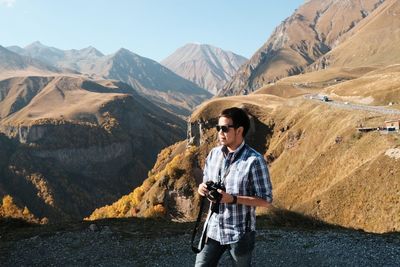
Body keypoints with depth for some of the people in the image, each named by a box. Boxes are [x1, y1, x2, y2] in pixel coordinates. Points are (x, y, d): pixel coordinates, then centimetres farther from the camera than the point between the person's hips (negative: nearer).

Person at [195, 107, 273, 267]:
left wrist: (233, 199, -25)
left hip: (239, 233, -5)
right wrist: (203, 188, -10)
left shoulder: (254, 160, -17)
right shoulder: (214, 154, 1)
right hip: (213, 229, 5)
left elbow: (266, 200, -15)